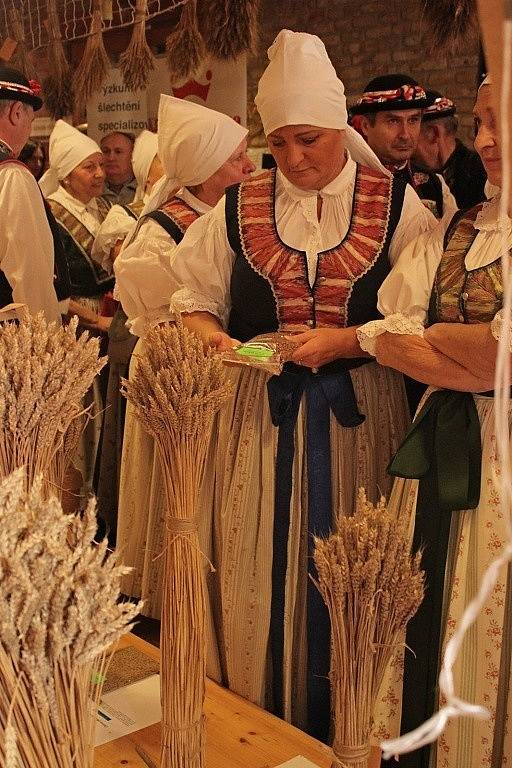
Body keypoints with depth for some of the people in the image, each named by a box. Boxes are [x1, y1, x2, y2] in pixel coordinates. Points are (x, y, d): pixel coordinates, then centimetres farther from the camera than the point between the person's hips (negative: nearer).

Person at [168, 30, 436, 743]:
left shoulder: (396, 204, -1)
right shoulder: (239, 208, 6)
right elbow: (195, 296, 11)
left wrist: (346, 341, -17)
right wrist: (210, 335, -10)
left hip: (358, 416, -1)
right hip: (259, 416, 2)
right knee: (259, 571, 7)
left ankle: (341, 728, 26)